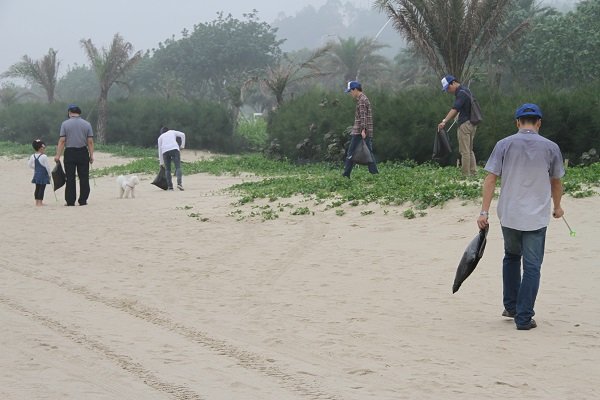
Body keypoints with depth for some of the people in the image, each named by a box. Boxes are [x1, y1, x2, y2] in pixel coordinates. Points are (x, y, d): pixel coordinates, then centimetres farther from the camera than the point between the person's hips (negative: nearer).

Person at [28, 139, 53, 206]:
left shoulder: (33, 156, 3)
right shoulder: (44, 157, -16)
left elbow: (30, 165, 12)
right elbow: (47, 166, -12)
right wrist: (50, 174, -1)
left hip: (36, 174, 7)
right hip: (43, 174, -7)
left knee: (37, 188, 15)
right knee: (42, 188, -4)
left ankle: (37, 201, 20)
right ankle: (40, 202, -7)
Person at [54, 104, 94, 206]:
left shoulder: (65, 124, -2)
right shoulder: (87, 124, 3)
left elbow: (62, 141, -6)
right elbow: (90, 141, 0)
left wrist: (58, 155, -3)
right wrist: (91, 155, 5)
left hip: (69, 152, -1)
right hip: (83, 152, 1)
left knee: (70, 178, 2)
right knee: (84, 177, 5)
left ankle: (70, 201, 2)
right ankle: (83, 200, 3)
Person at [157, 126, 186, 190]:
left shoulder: (160, 137, 27)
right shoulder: (172, 132, 28)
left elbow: (160, 150, 24)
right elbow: (182, 135, 13)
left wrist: (161, 162, 27)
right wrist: (182, 145, 15)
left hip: (165, 151, 1)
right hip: (174, 149, -1)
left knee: (167, 169, 8)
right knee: (178, 167, -7)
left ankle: (170, 186, 0)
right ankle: (179, 183, -27)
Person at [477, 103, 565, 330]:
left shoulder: (504, 145, -1)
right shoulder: (551, 148, 1)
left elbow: (490, 179, -7)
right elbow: (556, 182, 13)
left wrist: (484, 212, -5)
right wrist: (557, 207, 29)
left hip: (508, 215, 1)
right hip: (537, 218, -1)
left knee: (511, 257, 23)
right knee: (532, 267, 1)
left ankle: (511, 307, 25)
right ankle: (524, 318, -4)